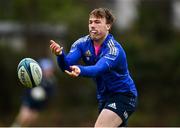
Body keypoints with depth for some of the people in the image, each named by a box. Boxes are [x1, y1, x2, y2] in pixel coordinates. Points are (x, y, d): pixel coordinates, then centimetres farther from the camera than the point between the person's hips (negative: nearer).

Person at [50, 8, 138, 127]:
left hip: (123, 96, -8)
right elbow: (67, 65, -18)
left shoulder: (114, 49, -23)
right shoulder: (83, 44, -4)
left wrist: (80, 70, -62)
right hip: (104, 97, 8)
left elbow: (98, 69, -41)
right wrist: (60, 54, -42)